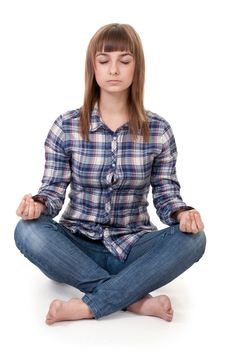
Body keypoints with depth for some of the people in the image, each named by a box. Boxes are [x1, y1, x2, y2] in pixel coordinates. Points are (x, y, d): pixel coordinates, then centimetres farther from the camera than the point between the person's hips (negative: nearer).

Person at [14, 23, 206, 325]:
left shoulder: (158, 130, -2)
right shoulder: (66, 127, -3)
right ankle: (137, 299, -25)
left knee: (192, 238, -28)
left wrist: (183, 213, -23)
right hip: (78, 247, 0)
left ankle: (85, 307, -27)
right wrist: (38, 204, -26)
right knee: (28, 231, -30)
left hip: (133, 247, 1)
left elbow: (166, 194, 0)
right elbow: (54, 189, -2)